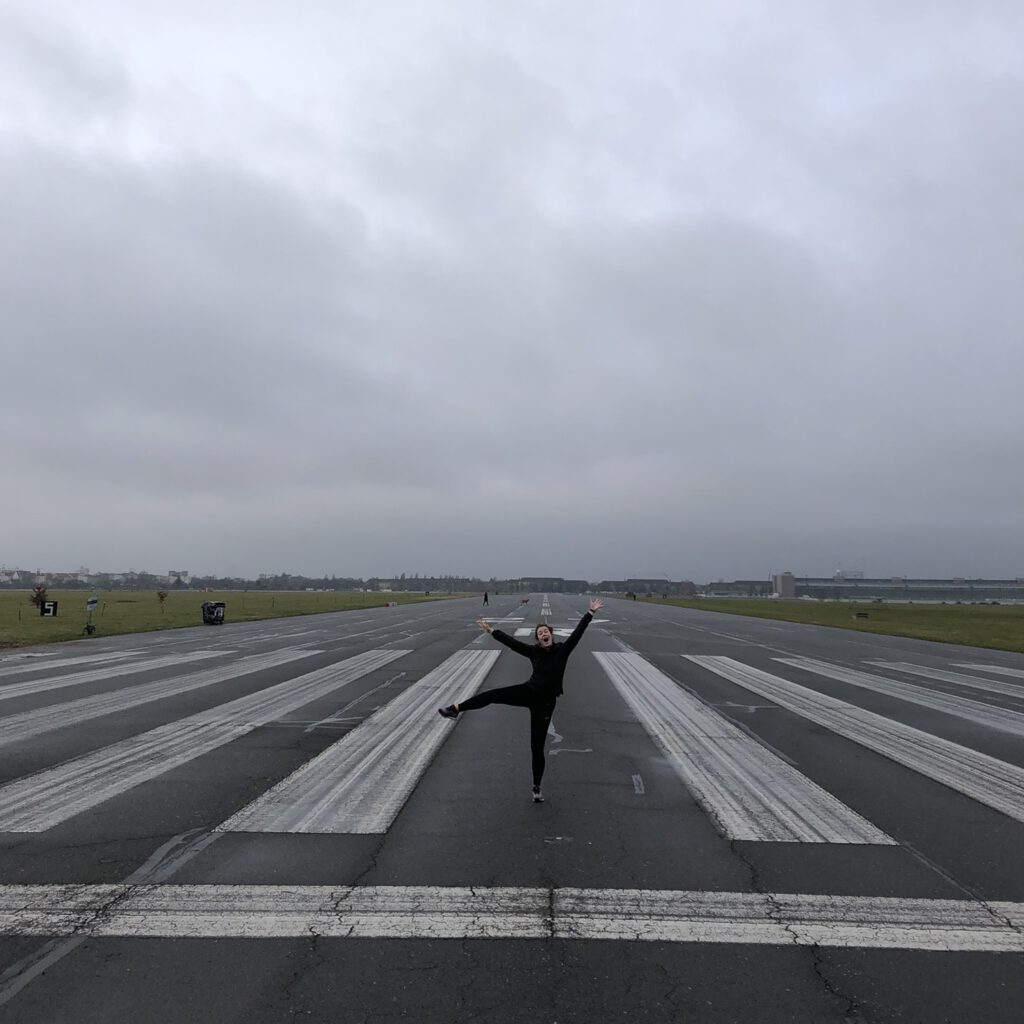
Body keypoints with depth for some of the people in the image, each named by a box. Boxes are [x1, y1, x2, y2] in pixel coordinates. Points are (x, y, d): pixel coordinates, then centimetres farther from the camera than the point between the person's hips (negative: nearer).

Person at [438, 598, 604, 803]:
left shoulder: (562, 650, -7)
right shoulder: (534, 651, -1)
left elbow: (577, 633, -15)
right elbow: (512, 642, -2)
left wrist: (590, 613, -22)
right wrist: (491, 630, -4)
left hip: (545, 702, -2)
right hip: (528, 692, 2)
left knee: (537, 747, 4)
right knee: (493, 694, -21)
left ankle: (537, 787, 22)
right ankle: (456, 709, -17)